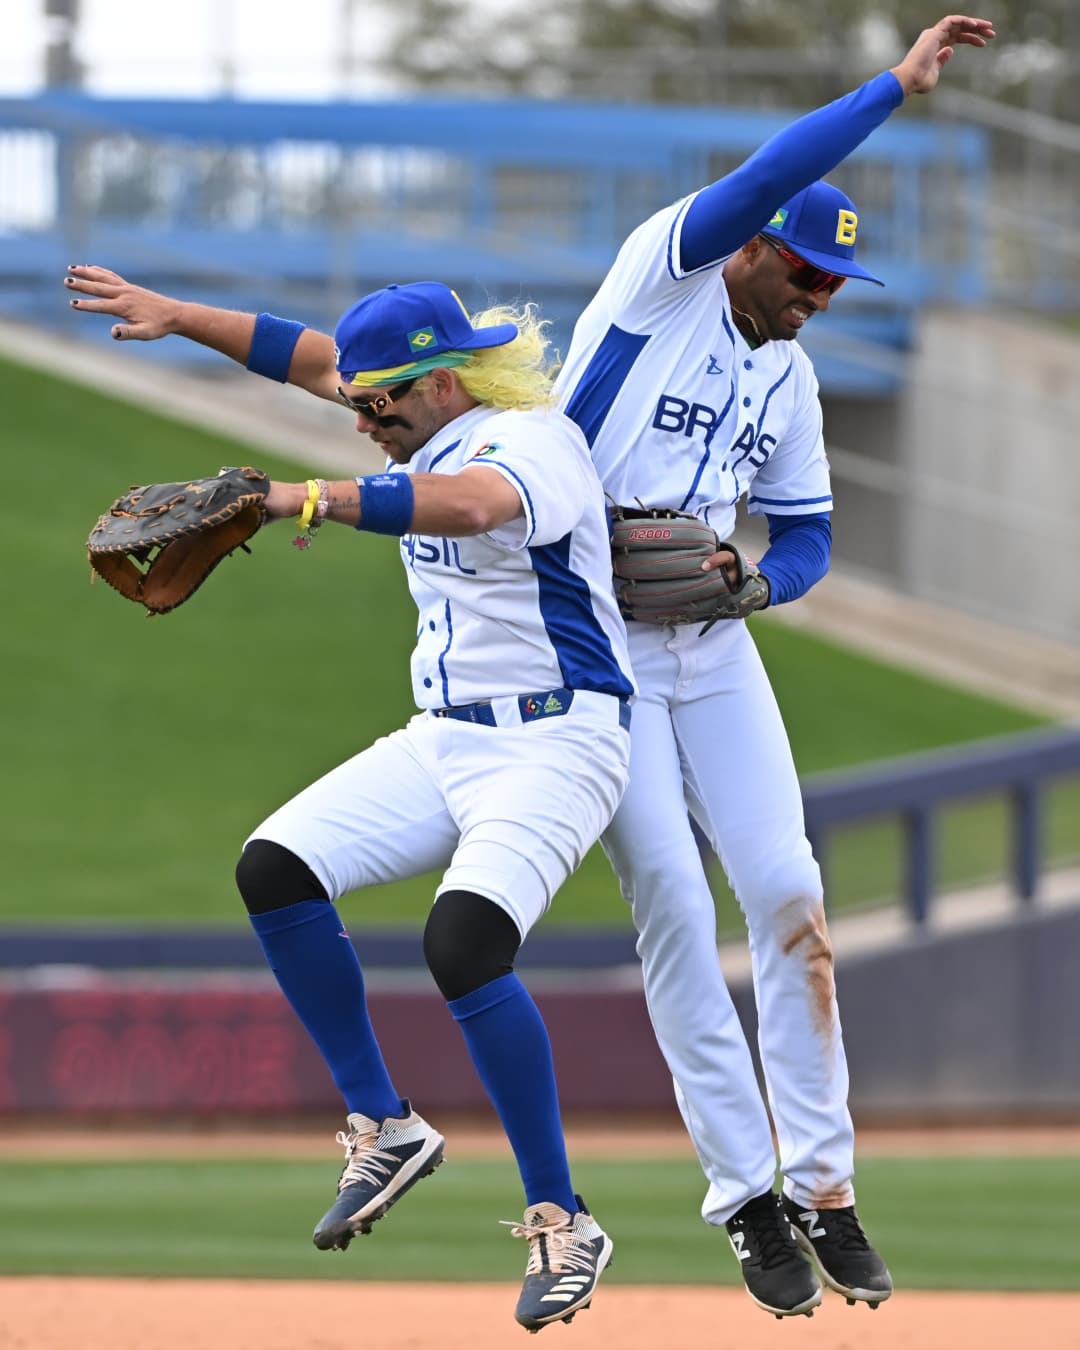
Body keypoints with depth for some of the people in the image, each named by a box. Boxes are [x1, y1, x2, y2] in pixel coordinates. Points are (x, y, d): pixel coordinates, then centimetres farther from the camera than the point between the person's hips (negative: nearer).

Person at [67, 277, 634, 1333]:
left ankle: (560, 1222, -20)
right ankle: (383, 1126, 3)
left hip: (555, 742, -9)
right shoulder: (425, 431, 9)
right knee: (274, 869, -6)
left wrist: (321, 499, -47)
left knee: (463, 941, -29)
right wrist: (175, 318, 13)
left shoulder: (532, 440, -18)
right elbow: (308, 357, 20)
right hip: (444, 740, 9)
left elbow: (470, 505, -41)